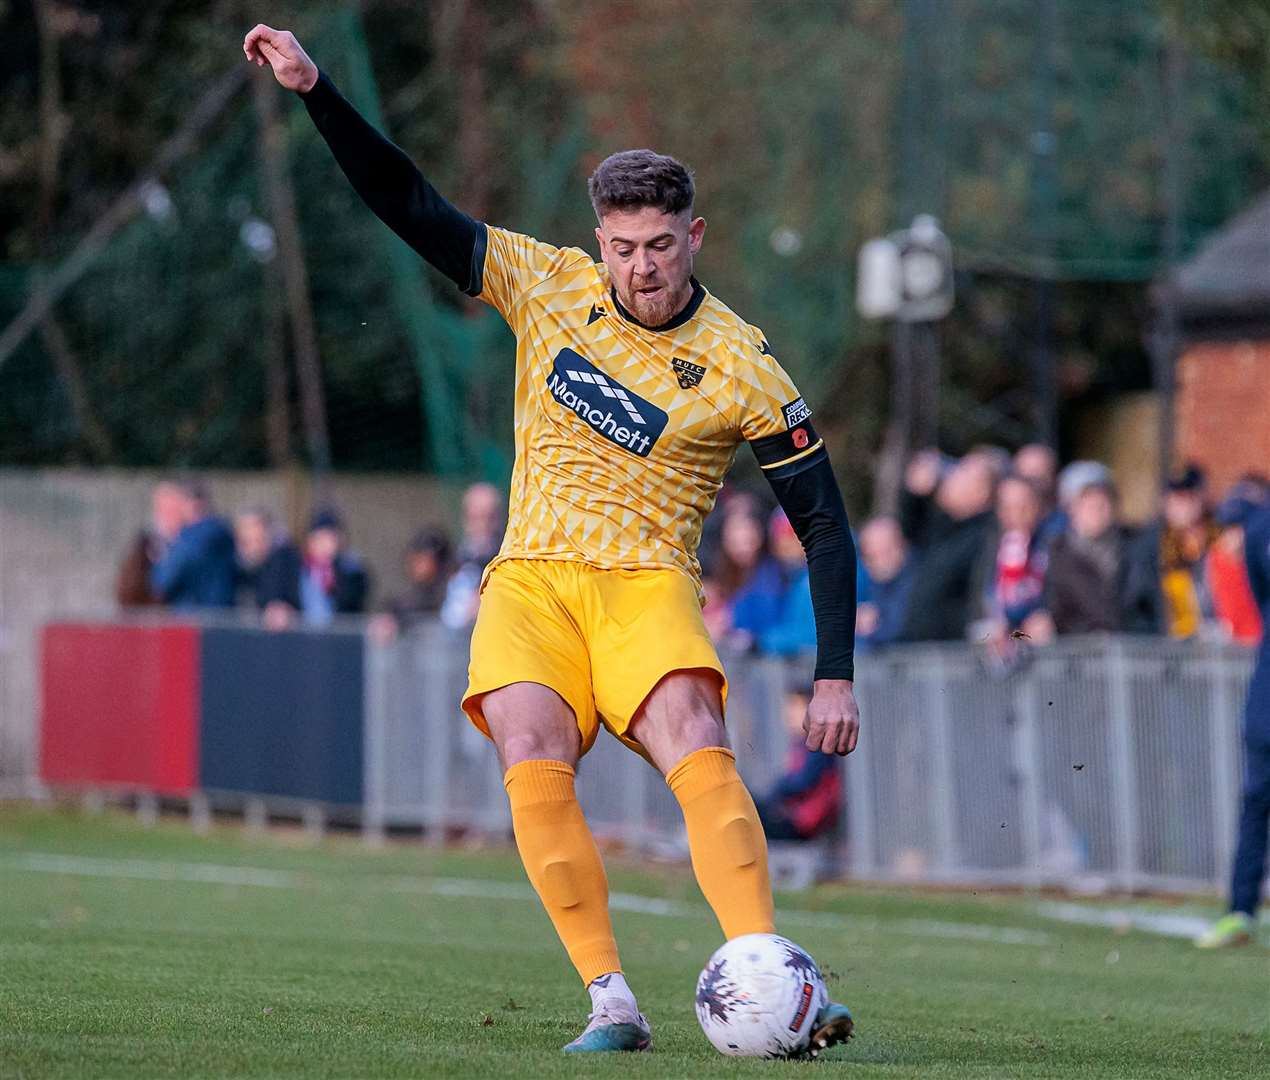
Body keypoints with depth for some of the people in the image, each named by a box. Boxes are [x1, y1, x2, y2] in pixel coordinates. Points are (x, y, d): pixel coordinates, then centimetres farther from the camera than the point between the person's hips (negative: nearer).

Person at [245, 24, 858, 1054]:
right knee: (532, 767, -25)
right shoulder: (548, 284, 3)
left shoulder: (740, 369, -5)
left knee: (698, 754, -29)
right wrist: (315, 88, -5)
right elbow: (412, 206, 4)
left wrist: (835, 677, -9)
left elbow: (825, 525, -2)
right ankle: (611, 1001, -22)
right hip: (531, 582, 2)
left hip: (647, 587, -2)